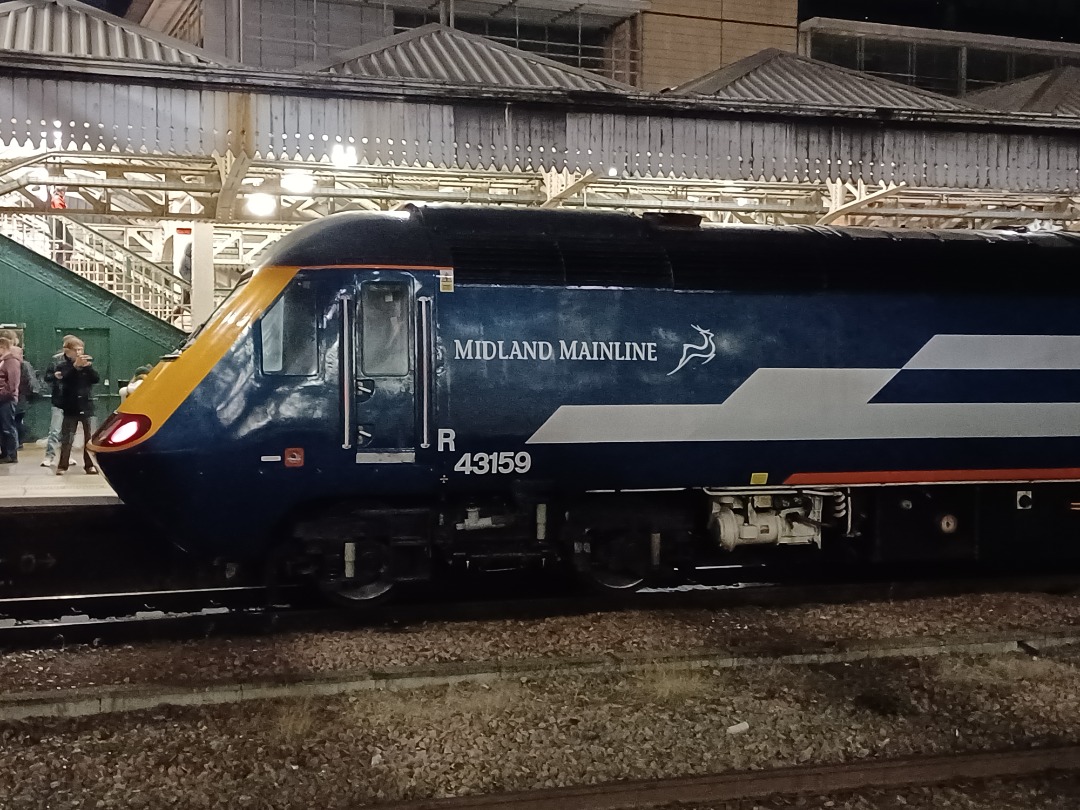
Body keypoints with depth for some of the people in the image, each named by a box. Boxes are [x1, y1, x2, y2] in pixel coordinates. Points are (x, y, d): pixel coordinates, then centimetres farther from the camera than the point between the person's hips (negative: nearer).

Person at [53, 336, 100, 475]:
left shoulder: (86, 363, 8)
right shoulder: (63, 365, -2)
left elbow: (96, 379, -3)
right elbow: (65, 379, -21)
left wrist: (88, 367, -18)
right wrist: (75, 365, -32)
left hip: (86, 405, 3)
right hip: (71, 406, -3)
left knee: (89, 437, 2)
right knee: (67, 438, -1)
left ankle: (89, 464, 9)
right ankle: (62, 465, 6)